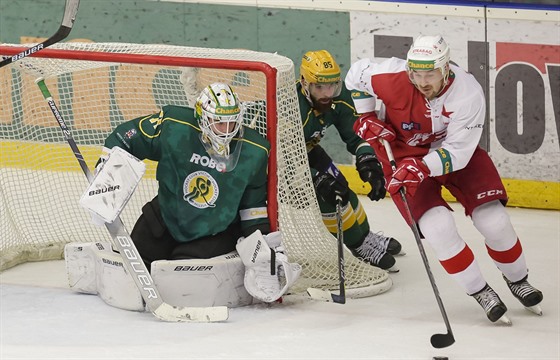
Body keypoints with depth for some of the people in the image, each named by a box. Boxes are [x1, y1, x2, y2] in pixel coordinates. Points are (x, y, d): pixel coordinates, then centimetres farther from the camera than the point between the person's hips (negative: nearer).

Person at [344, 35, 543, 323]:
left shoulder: (468, 93, -29)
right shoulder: (393, 77, -27)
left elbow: (457, 152, -29)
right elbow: (356, 75, -5)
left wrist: (424, 167, -44)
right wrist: (367, 118, -8)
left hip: (456, 151, 0)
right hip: (406, 155, 0)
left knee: (494, 220, -8)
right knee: (438, 228, -20)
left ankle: (517, 280, 21)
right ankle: (480, 293, -2)